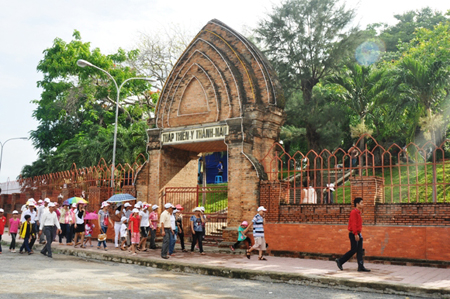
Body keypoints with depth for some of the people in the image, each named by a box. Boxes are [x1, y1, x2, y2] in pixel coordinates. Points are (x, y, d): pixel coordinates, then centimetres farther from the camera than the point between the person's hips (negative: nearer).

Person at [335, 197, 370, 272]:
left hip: (358, 234, 10)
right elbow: (353, 224, -20)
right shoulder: (354, 212, -13)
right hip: (353, 234, -10)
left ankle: (361, 267, 5)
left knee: (360, 251, 5)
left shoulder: (358, 212, 17)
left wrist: (359, 234, 19)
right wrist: (356, 234, -24)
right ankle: (340, 261, 5)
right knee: (353, 250, -6)